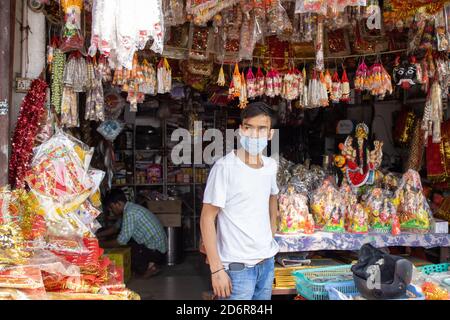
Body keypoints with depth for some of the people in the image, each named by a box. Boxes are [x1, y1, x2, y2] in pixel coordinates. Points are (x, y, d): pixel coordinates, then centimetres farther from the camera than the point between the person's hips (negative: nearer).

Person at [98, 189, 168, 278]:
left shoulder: (130, 213, -22)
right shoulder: (129, 208, 8)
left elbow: (121, 241, -22)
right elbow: (115, 228, 25)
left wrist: (102, 244, -8)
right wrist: (97, 235, 19)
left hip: (155, 250, -9)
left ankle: (146, 268, -1)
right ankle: (148, 263, 10)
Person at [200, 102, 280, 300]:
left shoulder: (271, 166, 3)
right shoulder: (224, 167, -16)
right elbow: (207, 218, -15)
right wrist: (216, 269, -18)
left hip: (267, 261, 6)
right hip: (237, 266, -6)